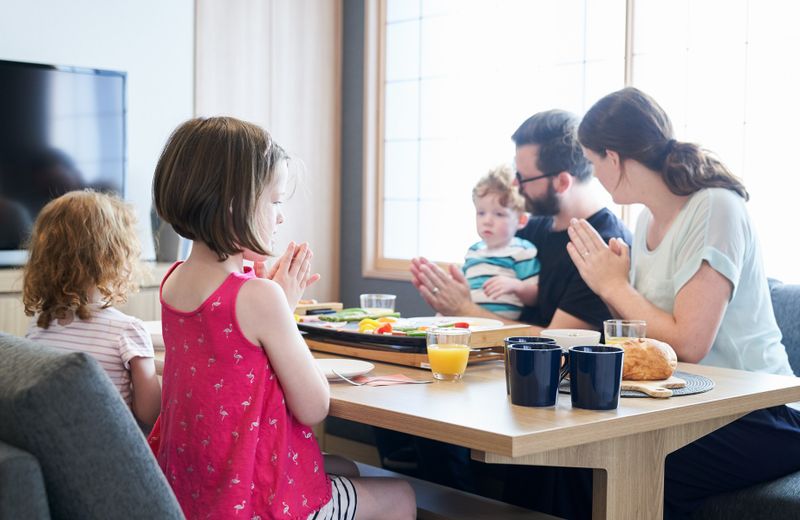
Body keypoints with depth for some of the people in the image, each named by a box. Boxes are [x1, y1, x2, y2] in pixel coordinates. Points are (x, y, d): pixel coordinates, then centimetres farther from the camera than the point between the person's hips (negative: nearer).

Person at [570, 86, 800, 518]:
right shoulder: (648, 220, 9)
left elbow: (688, 345, -23)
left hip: (753, 419, -7)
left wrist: (614, 285, -11)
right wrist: (607, 280, -4)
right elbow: (644, 331, 9)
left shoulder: (714, 210, -15)